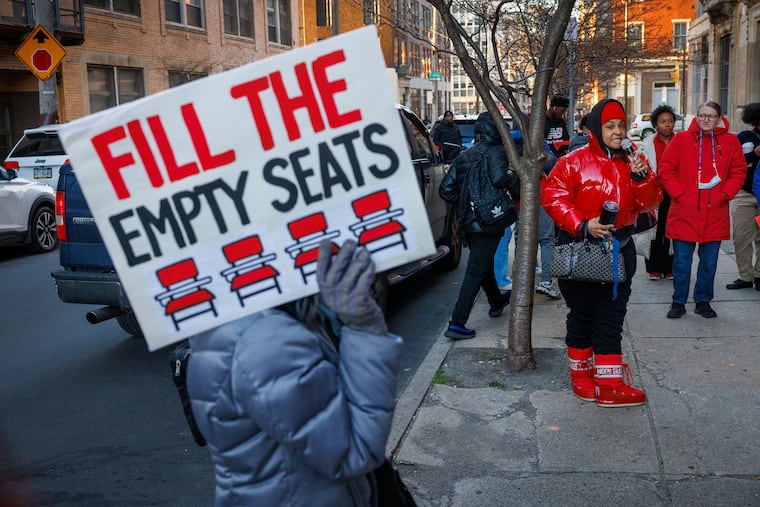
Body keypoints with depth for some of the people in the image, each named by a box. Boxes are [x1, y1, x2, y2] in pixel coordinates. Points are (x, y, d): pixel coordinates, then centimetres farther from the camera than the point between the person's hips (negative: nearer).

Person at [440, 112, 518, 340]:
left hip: (468, 222, 7)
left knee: (483, 263, 26)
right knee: (476, 271, -5)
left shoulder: (464, 156, 9)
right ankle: (457, 324, -9)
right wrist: (514, 179, -10)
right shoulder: (496, 152, -9)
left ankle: (497, 301, 48)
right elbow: (499, 178, -30)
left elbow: (446, 189, 5)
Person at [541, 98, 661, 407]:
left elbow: (649, 203, 4)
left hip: (619, 249, 4)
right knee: (582, 315, 8)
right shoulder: (574, 162, -8)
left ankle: (610, 385, 16)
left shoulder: (632, 161, 7)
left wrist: (641, 178, -15)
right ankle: (581, 375, 25)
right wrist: (581, 225, -22)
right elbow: (553, 197, -12)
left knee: (611, 318, 8)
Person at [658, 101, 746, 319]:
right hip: (684, 213, -2)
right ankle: (678, 302, 17)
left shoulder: (730, 141, 5)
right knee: (681, 261, 4)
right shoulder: (681, 139, -1)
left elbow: (739, 171, 10)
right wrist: (678, 193, -9)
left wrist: (726, 194, -3)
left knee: (709, 262, 10)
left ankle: (703, 301, 24)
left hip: (715, 214, 2)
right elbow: (665, 169, 0)